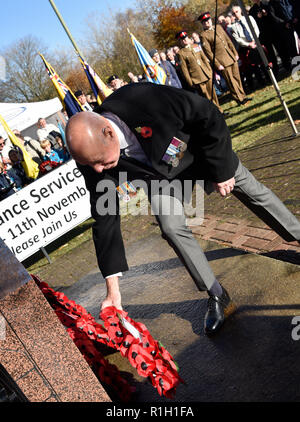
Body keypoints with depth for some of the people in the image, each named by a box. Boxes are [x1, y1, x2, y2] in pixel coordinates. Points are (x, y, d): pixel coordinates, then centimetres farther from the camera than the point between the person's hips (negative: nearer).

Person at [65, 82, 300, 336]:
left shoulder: (146, 99, -44)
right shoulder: (91, 153, -30)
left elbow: (209, 115, -27)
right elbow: (106, 219, -23)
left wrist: (221, 169, -20)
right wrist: (113, 289, -23)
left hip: (201, 149, -2)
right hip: (160, 175, 2)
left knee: (252, 191, 8)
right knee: (172, 228, -15)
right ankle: (218, 298, 3)